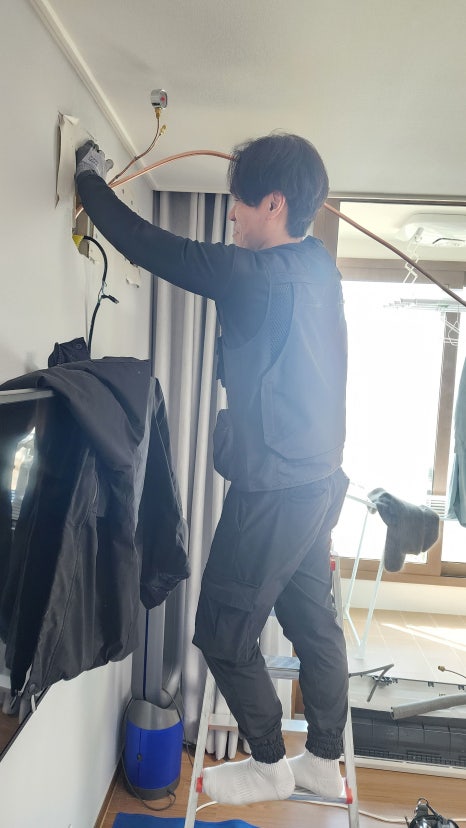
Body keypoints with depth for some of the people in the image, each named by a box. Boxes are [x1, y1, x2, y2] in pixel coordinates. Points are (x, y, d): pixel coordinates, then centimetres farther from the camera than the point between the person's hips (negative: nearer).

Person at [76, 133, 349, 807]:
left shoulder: (256, 274, -20)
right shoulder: (317, 265, 6)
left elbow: (147, 244, -14)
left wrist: (90, 178, 4)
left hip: (272, 491, -9)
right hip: (318, 480, 9)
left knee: (223, 632, 9)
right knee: (314, 622, 19)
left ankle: (270, 765, 29)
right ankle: (325, 762, 37)